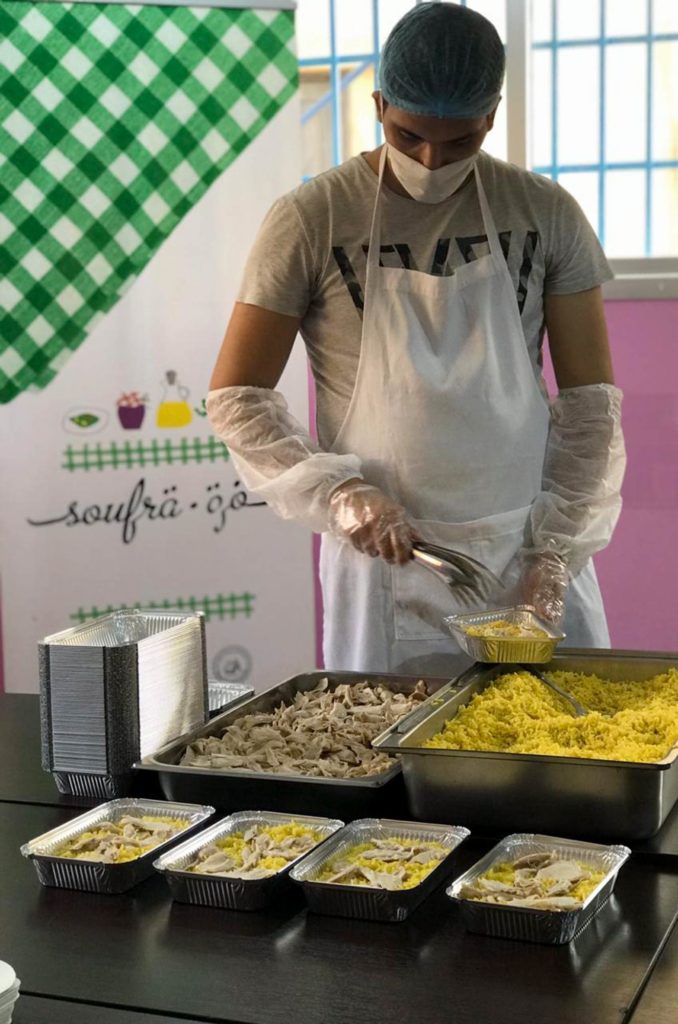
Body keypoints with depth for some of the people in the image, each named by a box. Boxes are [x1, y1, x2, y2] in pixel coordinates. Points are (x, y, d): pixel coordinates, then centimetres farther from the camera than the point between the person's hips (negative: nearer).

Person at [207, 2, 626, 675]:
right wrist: (340, 495, -17)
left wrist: (556, 557, -6)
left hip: (530, 553, 2)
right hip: (386, 553, -2)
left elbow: (591, 403, 2)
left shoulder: (546, 214, 1)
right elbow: (235, 399, -3)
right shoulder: (312, 221, -6)